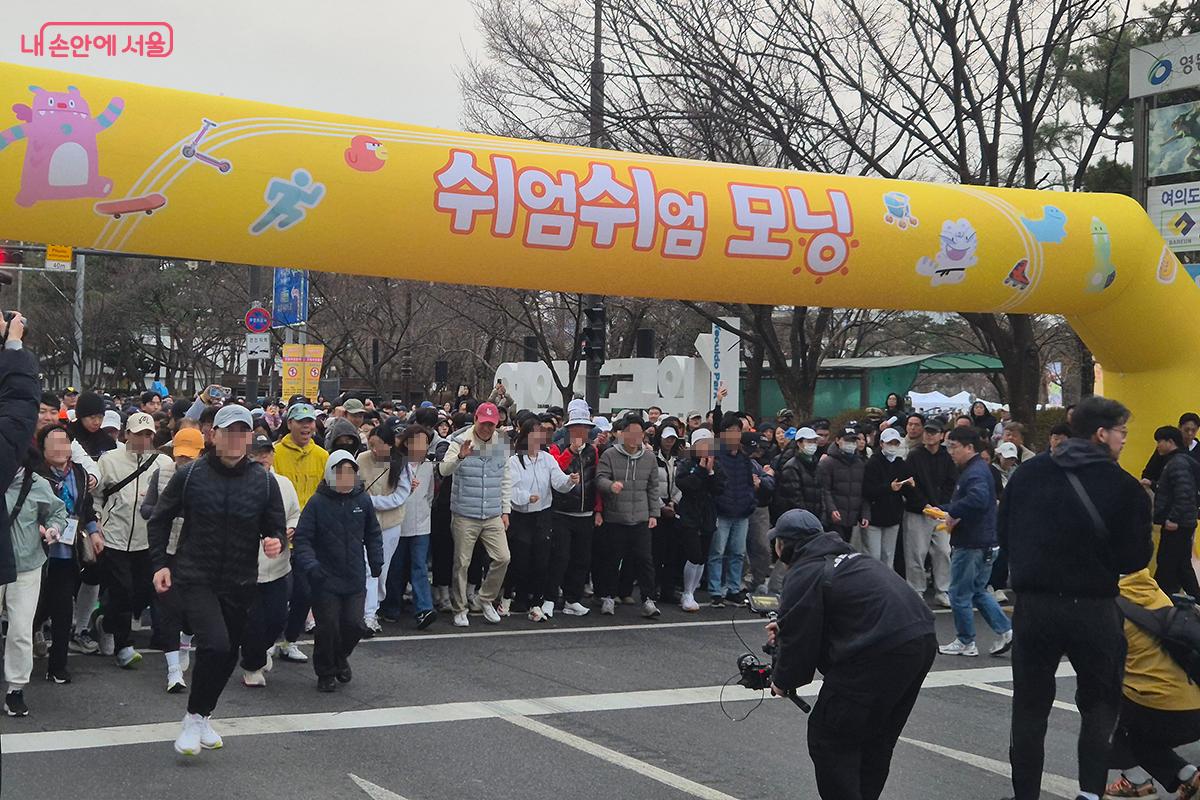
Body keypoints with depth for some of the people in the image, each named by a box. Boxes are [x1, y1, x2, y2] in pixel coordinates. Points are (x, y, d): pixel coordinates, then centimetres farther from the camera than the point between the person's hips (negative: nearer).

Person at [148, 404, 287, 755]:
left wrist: (276, 542, -18)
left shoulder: (264, 481, -1)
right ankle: (193, 718, -3)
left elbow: (276, 528, 5)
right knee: (216, 644, -22)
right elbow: (159, 519, 6)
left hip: (240, 584, 4)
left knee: (228, 655, 13)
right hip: (195, 579, -4)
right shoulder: (189, 475, -6)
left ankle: (203, 717, 36)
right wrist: (159, 563, -1)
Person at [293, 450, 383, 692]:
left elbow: (373, 534, 16)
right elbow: (302, 537, -8)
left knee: (354, 625, 1)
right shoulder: (318, 502, -9)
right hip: (326, 579, -3)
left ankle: (340, 658, 32)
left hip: (355, 579, 3)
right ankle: (326, 673, 21)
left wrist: (376, 561, 9)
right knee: (328, 627, -1)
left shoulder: (363, 500, 2)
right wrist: (310, 564, -21)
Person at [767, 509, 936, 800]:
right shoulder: (846, 557, 24)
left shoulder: (803, 574, -5)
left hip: (880, 654, -10)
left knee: (829, 739, 2)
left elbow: (799, 640, -5)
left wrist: (782, 681, 12)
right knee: (877, 740, 23)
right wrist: (785, 627, 38)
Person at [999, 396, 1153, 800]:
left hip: (1033, 604, 3)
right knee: (1100, 705, 15)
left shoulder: (1028, 473, 1)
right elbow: (1135, 560, -8)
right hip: (1093, 610, -2)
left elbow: (1003, 534, 7)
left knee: (1030, 706, 12)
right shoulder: (1124, 486, -9)